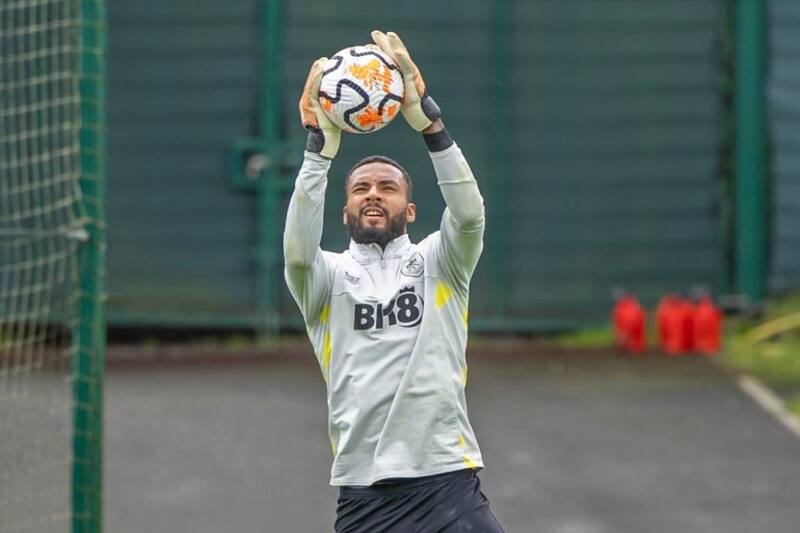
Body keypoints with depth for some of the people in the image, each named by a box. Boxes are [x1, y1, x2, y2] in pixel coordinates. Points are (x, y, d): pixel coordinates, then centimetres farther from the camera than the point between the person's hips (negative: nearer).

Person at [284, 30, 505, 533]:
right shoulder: (328, 277, 11)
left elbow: (469, 214, -9)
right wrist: (322, 144, -19)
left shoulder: (438, 263, 11)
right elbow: (298, 249, -12)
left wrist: (424, 115, -20)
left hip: (449, 485, -1)